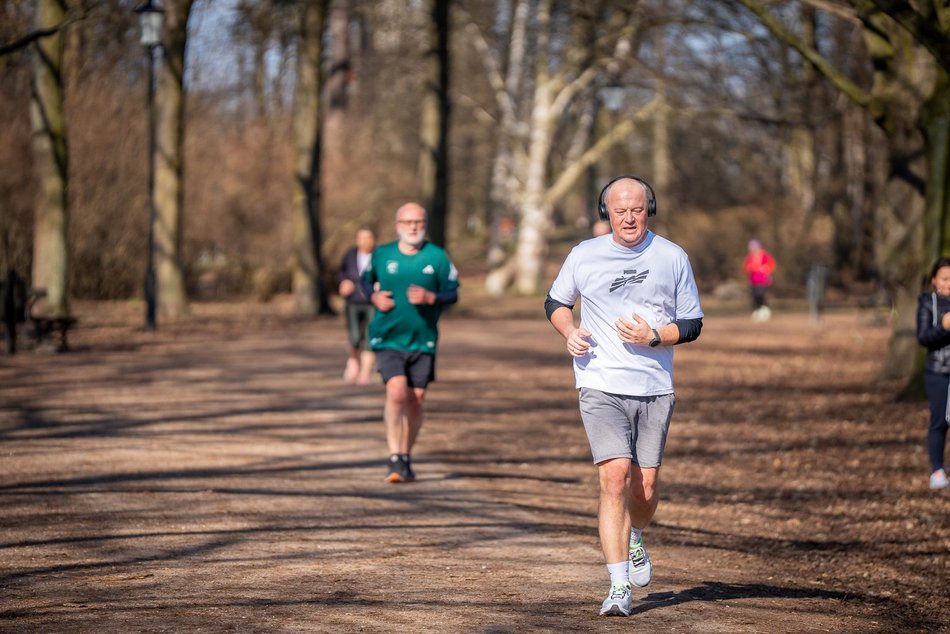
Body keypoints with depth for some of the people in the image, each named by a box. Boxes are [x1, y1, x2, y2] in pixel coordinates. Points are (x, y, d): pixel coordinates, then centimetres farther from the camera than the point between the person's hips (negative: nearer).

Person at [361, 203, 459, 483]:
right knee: (396, 392, -20)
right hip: (388, 338, -1)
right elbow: (366, 280, 19)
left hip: (423, 341, 2)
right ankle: (395, 460, -14)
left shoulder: (438, 257, 0)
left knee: (416, 400, 5)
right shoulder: (381, 255, 2)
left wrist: (431, 298, -16)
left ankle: (406, 457, 23)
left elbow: (452, 293, 4)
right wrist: (374, 297, -2)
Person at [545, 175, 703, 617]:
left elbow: (692, 324, 7)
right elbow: (555, 302, 19)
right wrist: (569, 332, -2)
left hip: (655, 388, 2)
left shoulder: (672, 258, 4)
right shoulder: (584, 256, 3)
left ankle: (633, 541, 39)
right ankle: (618, 585, -15)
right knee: (615, 477, -17)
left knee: (645, 488, 4)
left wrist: (653, 337, -11)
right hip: (601, 386, -2)